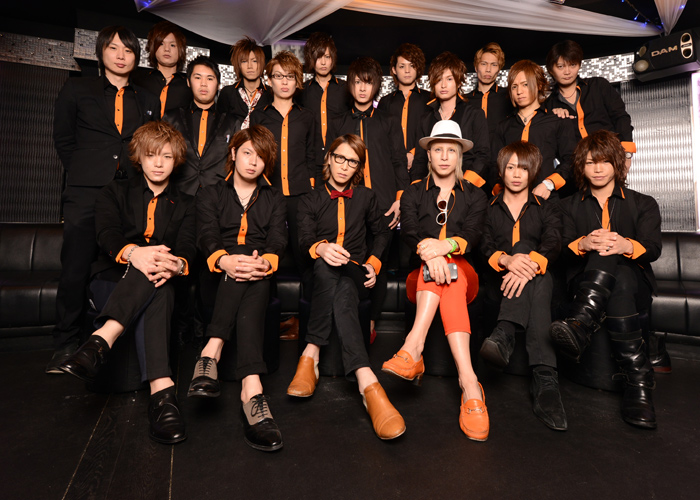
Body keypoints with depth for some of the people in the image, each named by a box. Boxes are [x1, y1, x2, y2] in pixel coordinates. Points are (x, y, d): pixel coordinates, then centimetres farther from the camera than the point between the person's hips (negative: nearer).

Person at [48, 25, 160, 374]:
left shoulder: (148, 102, 19)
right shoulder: (77, 90, 16)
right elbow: (63, 140, 16)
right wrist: (83, 174, 10)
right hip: (86, 193, -1)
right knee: (76, 269, -4)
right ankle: (66, 345, 10)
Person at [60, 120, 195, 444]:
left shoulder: (184, 204, 18)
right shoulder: (116, 192, 16)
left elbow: (187, 247, -2)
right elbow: (107, 234, -5)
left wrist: (176, 264, -30)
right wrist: (133, 252, -32)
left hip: (161, 280, 1)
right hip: (113, 277, 0)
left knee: (157, 277, -39)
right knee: (157, 295, -37)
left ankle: (102, 339, -51)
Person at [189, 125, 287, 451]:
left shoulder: (273, 199, 25)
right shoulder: (210, 195, 22)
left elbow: (278, 239, 6)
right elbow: (206, 237, 1)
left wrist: (265, 261, -22)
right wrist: (225, 260, -25)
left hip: (259, 272, 1)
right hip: (219, 273, -1)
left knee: (251, 280, -38)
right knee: (244, 277, -39)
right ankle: (252, 390, -53)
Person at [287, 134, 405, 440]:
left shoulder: (366, 197, 21)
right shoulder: (311, 201, 15)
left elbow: (382, 232, 26)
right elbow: (305, 240, -1)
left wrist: (373, 263, 6)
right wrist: (321, 248, -27)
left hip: (356, 274, 1)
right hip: (322, 274, -1)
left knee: (342, 289, -40)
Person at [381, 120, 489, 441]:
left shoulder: (475, 196, 17)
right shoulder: (413, 194, 16)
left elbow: (473, 236, -4)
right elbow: (409, 233, -4)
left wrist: (445, 246, -28)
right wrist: (429, 252, -29)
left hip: (463, 273, 0)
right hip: (420, 275, 0)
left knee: (448, 268, -35)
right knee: (437, 266, -35)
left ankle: (413, 348, -48)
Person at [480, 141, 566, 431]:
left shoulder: (546, 209, 20)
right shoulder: (489, 209, 20)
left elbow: (552, 245, -3)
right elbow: (484, 246, 1)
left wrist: (530, 264, -28)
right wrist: (506, 259, -25)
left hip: (536, 280, 1)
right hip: (498, 282, 0)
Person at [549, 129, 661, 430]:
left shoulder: (643, 204, 19)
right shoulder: (570, 207, 21)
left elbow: (653, 248, -1)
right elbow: (561, 249, 3)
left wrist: (626, 245, -26)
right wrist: (583, 244, -23)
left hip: (634, 279, 0)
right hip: (586, 280, 0)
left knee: (607, 257, -36)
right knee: (612, 277, -39)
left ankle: (580, 326, -57)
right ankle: (638, 382, -45)